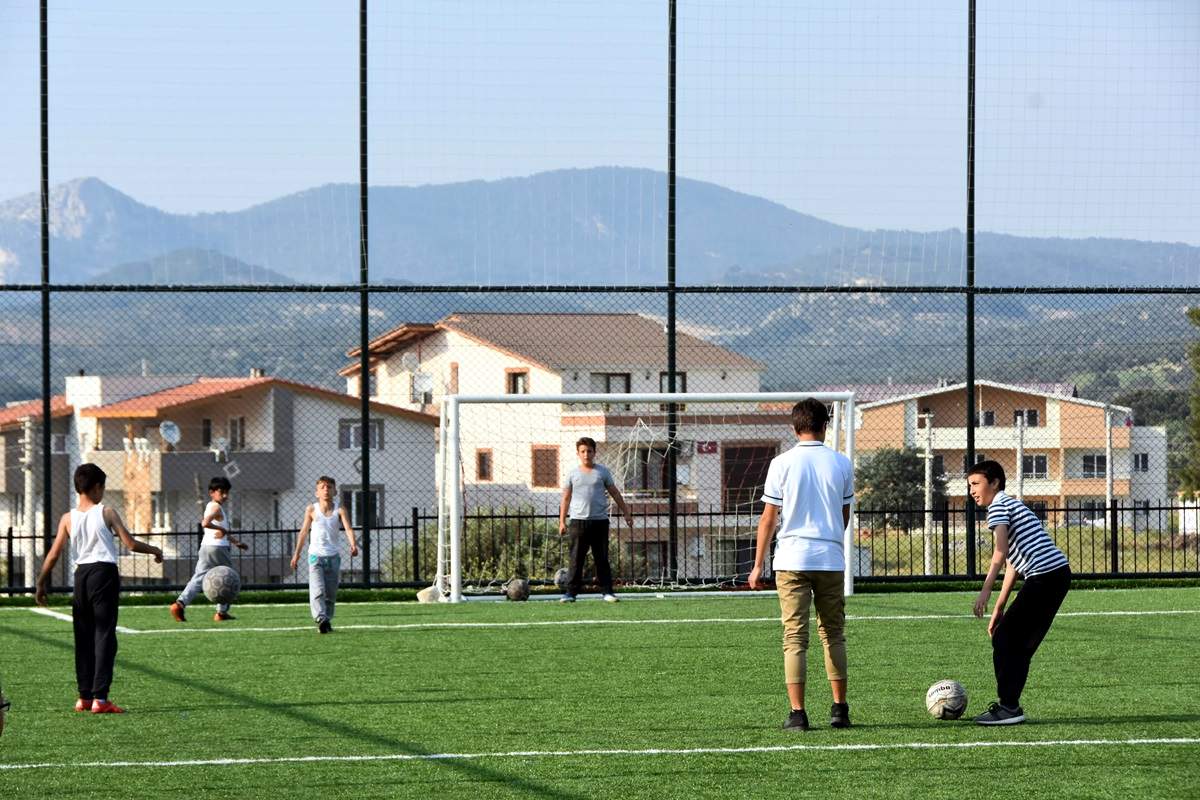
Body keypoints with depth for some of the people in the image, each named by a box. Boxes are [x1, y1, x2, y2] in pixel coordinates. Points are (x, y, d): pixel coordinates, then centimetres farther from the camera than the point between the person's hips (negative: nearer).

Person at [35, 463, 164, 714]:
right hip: (104, 572, -4)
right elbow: (130, 544, -7)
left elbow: (54, 554, 2)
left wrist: (41, 583, 12)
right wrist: (154, 550, 10)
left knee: (83, 637, 14)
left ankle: (84, 696, 18)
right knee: (104, 636, -4)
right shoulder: (106, 513, -4)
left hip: (81, 575, 4)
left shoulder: (68, 518, 4)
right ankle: (100, 698, -12)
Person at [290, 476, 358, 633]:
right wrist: (297, 554, 14)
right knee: (318, 590, -17)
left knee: (331, 593, 5)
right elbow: (304, 532, 11)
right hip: (316, 555, -1)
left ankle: (327, 622, 16)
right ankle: (321, 619, -30)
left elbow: (348, 528, -11)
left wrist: (353, 545, -30)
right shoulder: (312, 510, 2)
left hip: (333, 556, 1)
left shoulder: (339, 510, 1)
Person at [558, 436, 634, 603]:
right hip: (578, 520, 0)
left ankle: (607, 591, 6)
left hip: (599, 520, 0)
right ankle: (571, 592, 0)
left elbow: (615, 493, 15)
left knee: (602, 559, 2)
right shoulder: (572, 474, 7)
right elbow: (566, 499, 11)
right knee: (576, 559, -2)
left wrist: (626, 513, 14)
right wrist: (562, 521, 5)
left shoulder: (602, 472, 8)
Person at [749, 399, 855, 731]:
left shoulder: (782, 463, -3)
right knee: (833, 635, 13)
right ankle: (840, 710, 13)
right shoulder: (841, 463, 4)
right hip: (831, 559, 2)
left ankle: (797, 713, -6)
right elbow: (845, 515, 14)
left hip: (792, 559, -2)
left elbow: (768, 518, -3)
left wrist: (758, 565, 4)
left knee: (795, 637, -1)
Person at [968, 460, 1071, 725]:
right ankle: (1009, 706, 15)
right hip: (1059, 574, 10)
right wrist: (999, 608, 26)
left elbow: (1001, 549, -18)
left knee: (1005, 640, -5)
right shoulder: (1012, 505, 28)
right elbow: (1013, 563, 28)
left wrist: (986, 589, -25)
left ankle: (1009, 707, -6)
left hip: (1044, 574, -10)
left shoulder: (998, 506, -2)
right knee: (1020, 644, 14)